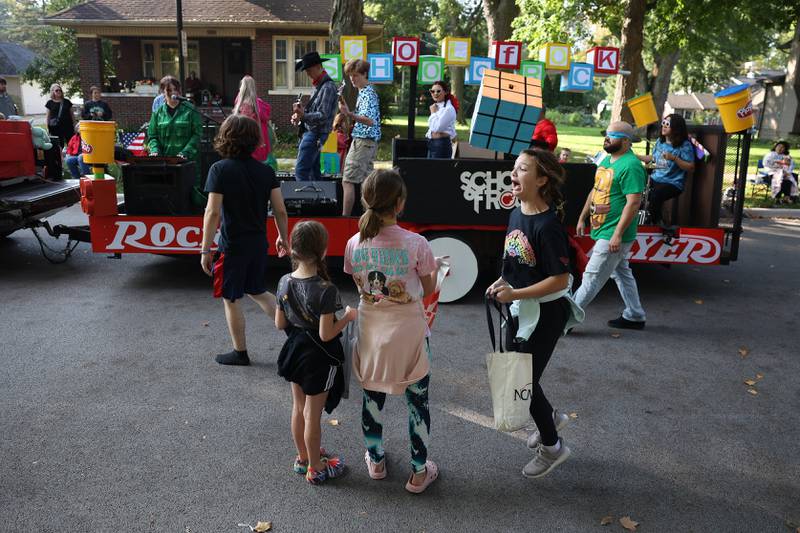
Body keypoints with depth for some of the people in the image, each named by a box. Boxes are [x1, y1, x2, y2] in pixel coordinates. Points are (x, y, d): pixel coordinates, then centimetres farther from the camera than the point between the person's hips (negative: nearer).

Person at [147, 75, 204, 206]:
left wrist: (185, 153, -16)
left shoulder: (190, 110, 2)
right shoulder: (158, 112, 12)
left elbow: (197, 134, -4)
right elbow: (152, 135, 13)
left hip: (188, 161, -2)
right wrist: (155, 150, -8)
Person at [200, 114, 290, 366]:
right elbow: (280, 210, 1)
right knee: (257, 291, 24)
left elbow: (213, 212, -17)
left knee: (231, 298, 11)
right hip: (259, 243, 5)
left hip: (232, 245, -5)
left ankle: (240, 352, 22)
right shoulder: (265, 170, -1)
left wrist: (205, 250, -12)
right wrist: (283, 238, 16)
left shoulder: (220, 169, -13)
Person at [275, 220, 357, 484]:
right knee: (313, 415, 9)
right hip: (319, 357, -6)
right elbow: (326, 335, -24)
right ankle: (315, 468, 26)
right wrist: (347, 317, -10)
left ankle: (303, 457, 41)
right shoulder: (325, 290, -27)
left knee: (299, 408, 22)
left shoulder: (284, 282, -8)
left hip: (295, 350, 6)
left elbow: (280, 323, 1)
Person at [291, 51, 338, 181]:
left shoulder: (328, 87, -15)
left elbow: (323, 116, -21)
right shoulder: (319, 85, 15)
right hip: (311, 132, 10)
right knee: (314, 171, 13)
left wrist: (303, 115, -34)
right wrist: (300, 115, 2)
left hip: (315, 135, -10)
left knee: (300, 171, -13)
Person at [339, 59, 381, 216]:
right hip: (369, 142, 10)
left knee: (348, 181, -11)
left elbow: (370, 120, -29)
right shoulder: (365, 92, 16)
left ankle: (345, 217, -12)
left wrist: (350, 114, -40)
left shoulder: (368, 94, -15)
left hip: (363, 141, -10)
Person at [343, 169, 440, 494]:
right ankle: (419, 473, 25)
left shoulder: (354, 245, -10)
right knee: (417, 403, 13)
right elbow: (428, 289, -5)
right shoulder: (416, 244, -19)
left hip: (371, 330, 3)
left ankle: (376, 461, 39)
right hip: (408, 333, -3)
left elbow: (359, 286, 5)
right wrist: (435, 269, 15)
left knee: (372, 397, 21)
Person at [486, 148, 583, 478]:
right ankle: (550, 417, 46)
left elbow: (560, 279, -24)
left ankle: (551, 446, 25)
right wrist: (504, 281, -1)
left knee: (524, 380, 2)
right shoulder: (517, 213, 0)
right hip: (520, 309, 8)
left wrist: (514, 294, -24)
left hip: (544, 313, -8)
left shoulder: (547, 225, -25)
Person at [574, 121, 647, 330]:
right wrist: (582, 218, 18)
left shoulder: (631, 166, -19)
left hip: (613, 234, -10)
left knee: (592, 277, -3)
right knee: (622, 273, 18)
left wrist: (617, 234, -26)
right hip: (602, 230, 10)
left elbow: (633, 203, -23)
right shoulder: (606, 160, 11)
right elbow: (595, 191, 20)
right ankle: (634, 316, 30)